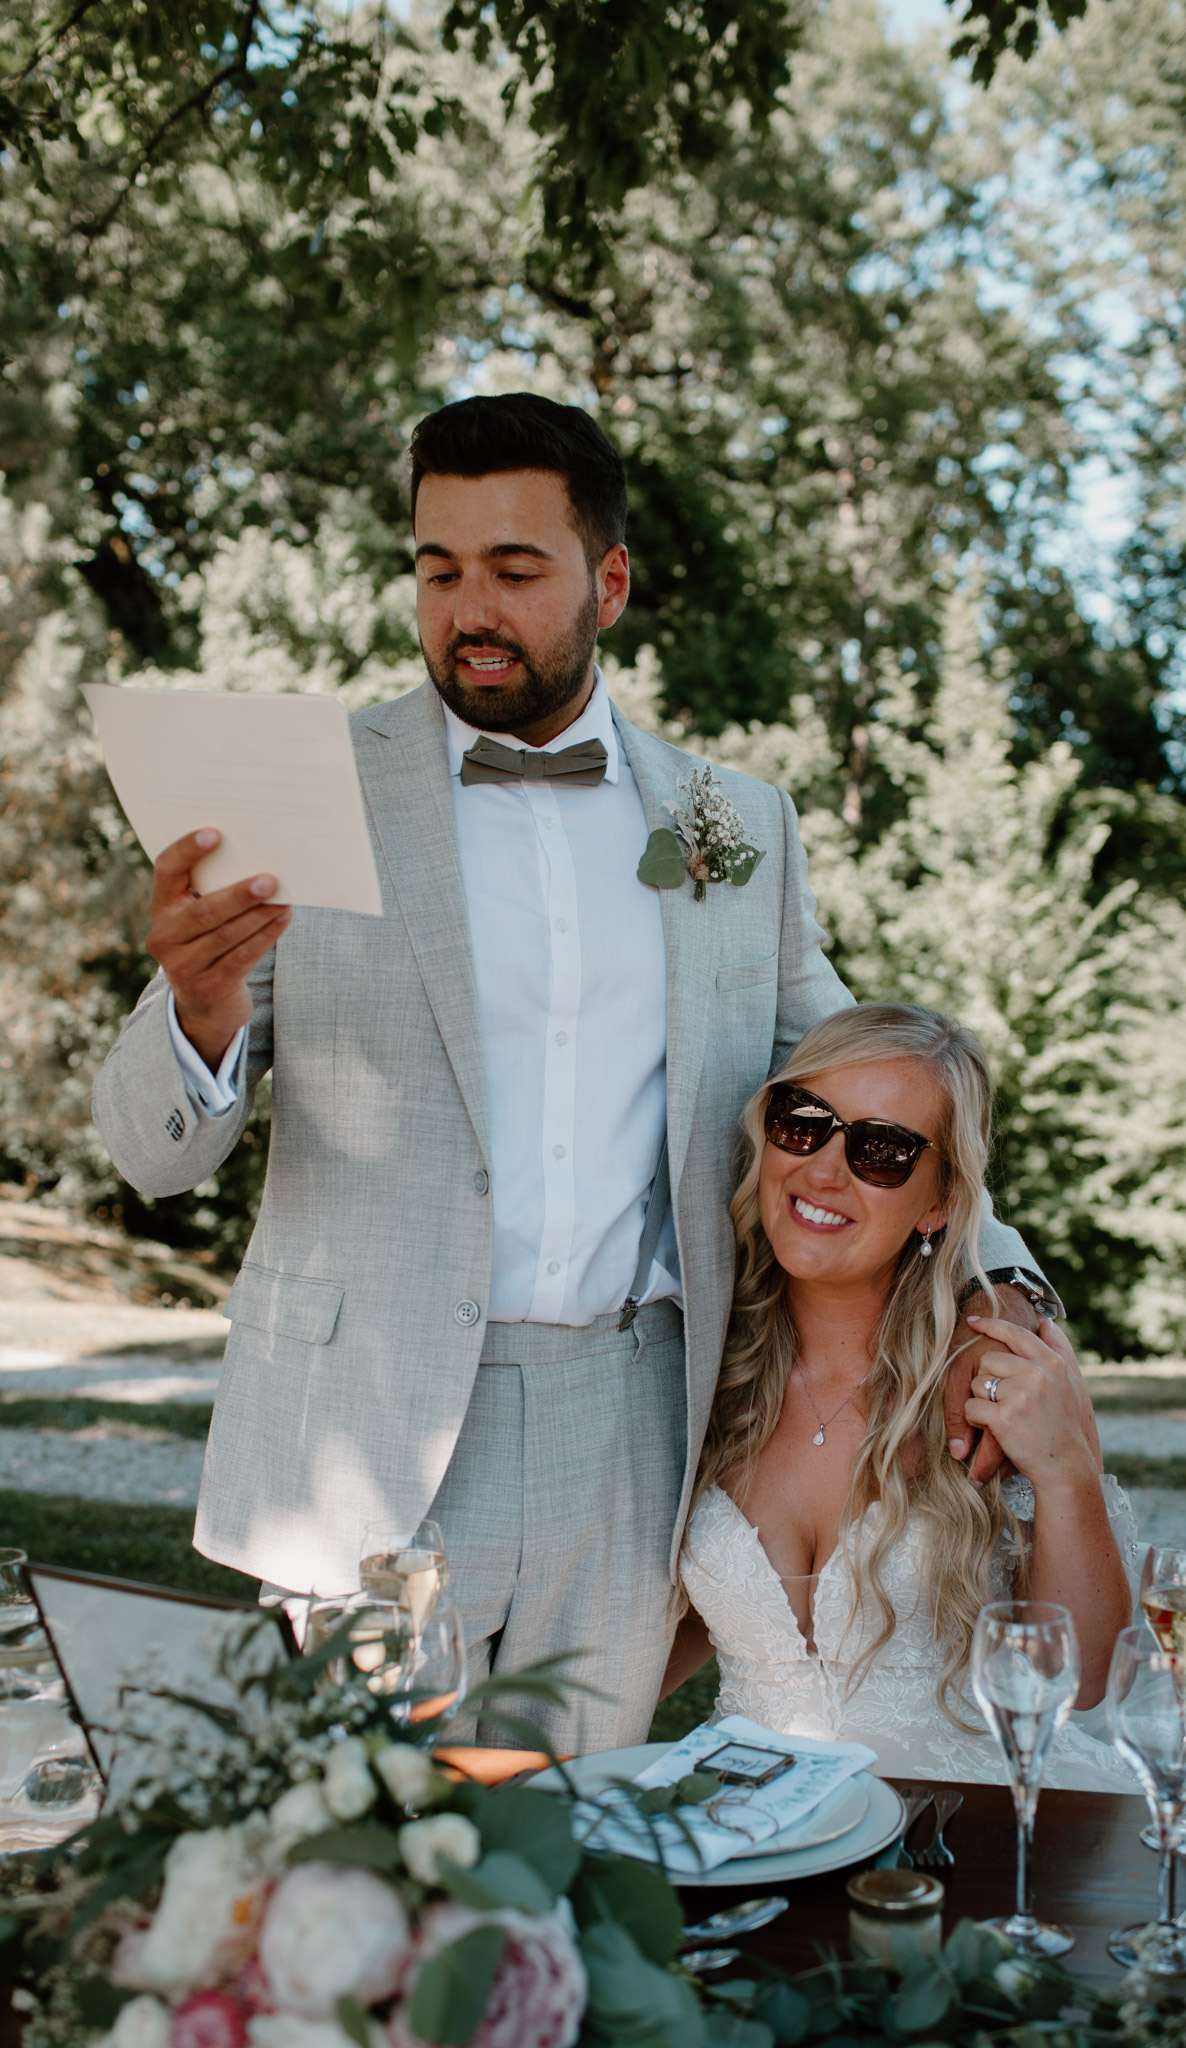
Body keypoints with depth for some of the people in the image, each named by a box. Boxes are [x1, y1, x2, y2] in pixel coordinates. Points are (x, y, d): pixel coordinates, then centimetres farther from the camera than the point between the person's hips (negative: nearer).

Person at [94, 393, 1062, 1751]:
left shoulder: (739, 827, 9)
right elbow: (154, 1152, -1)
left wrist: (997, 1283, 1)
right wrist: (201, 1006, -23)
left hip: (627, 1443, 2)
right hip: (370, 1442, -2)